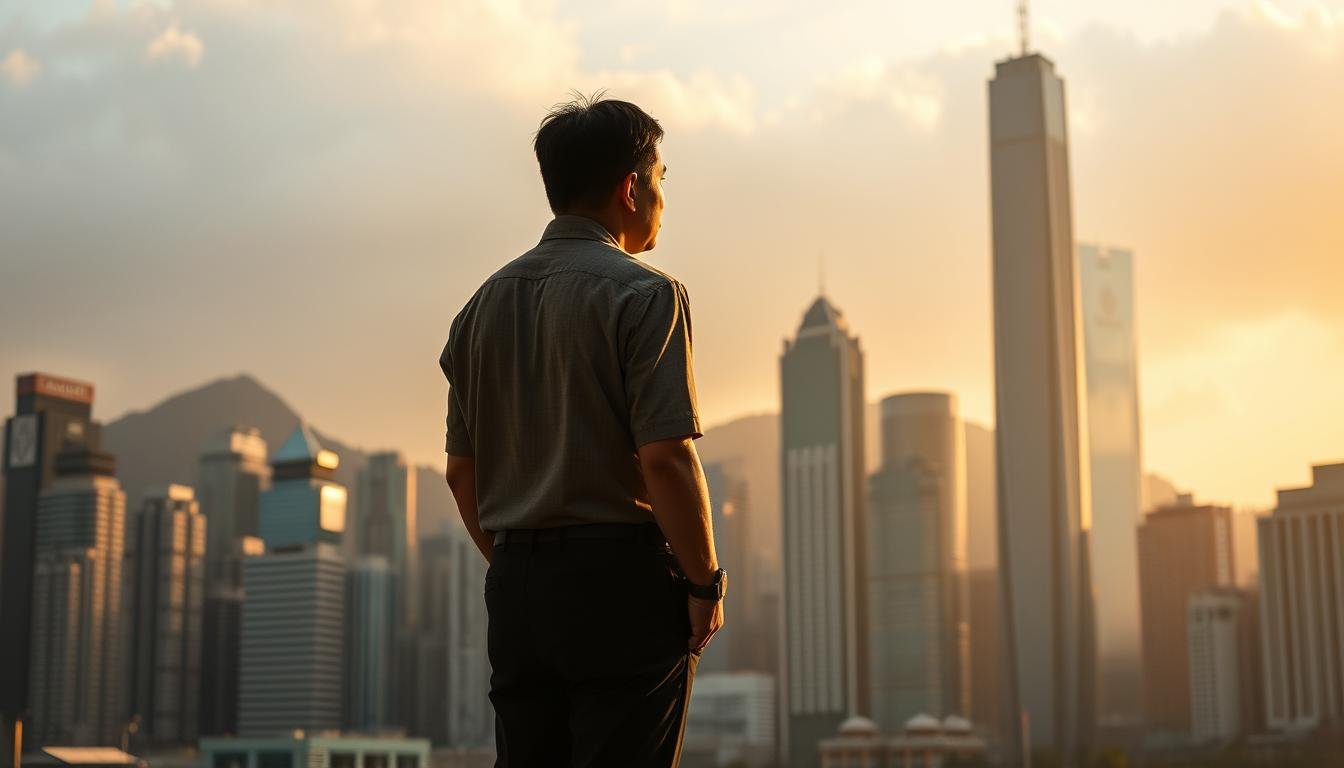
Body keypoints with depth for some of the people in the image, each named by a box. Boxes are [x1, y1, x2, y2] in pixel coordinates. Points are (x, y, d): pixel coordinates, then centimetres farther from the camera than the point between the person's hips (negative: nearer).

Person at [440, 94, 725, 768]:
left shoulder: (486, 302, 14)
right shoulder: (643, 293, -7)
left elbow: (461, 470, 15)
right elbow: (666, 458, -16)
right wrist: (705, 585, -7)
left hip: (515, 587, 7)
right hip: (621, 581, -6)